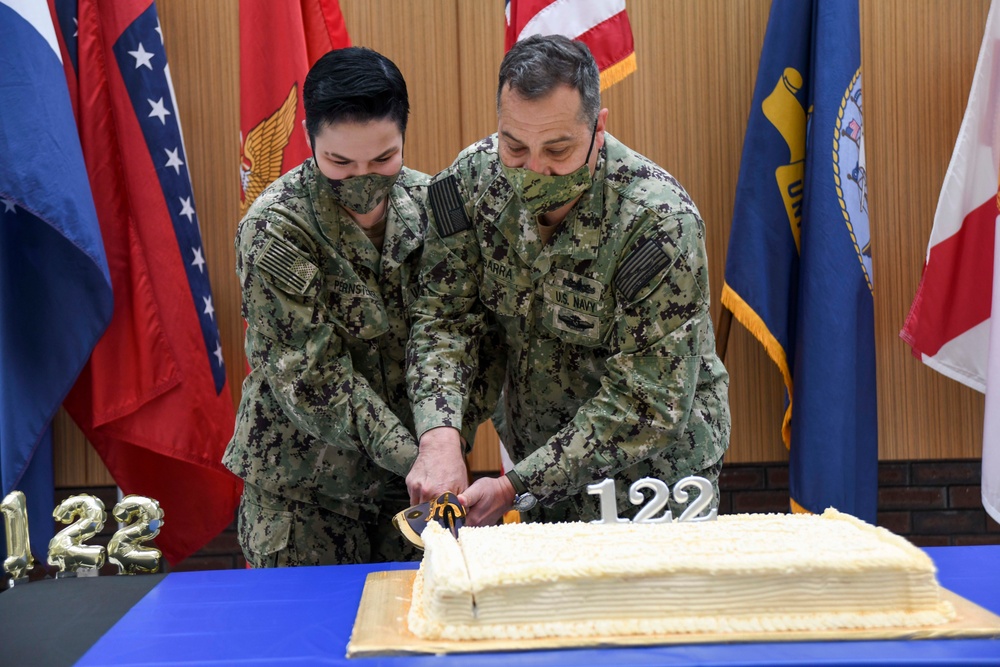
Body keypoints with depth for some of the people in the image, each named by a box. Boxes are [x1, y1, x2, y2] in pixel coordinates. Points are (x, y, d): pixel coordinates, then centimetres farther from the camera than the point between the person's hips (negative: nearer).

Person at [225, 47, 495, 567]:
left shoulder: (429, 202, -3)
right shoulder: (274, 230, -16)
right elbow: (311, 378, -18)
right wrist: (413, 458, -22)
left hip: (411, 470, 4)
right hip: (302, 488, -3)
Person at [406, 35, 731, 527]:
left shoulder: (661, 224, -29)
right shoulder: (473, 178, -14)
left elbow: (647, 407, -28)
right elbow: (444, 318, -11)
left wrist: (515, 488, -30)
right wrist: (439, 435, -30)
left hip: (651, 471, -4)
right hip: (536, 454, 4)